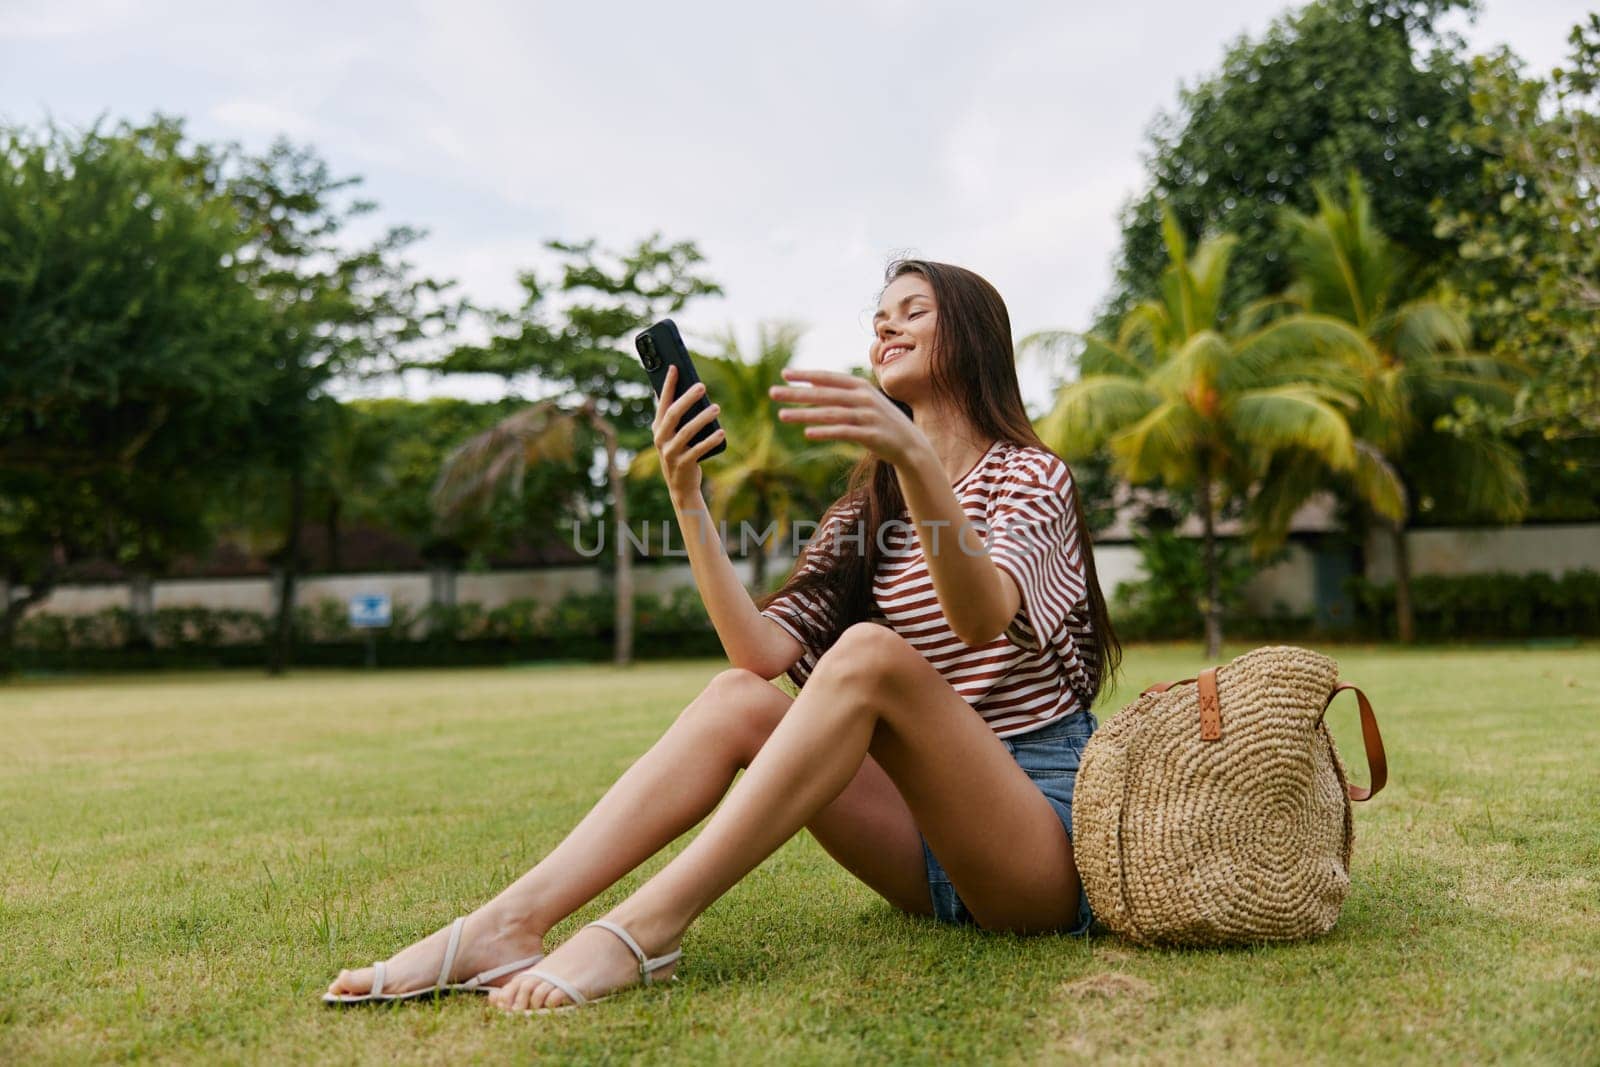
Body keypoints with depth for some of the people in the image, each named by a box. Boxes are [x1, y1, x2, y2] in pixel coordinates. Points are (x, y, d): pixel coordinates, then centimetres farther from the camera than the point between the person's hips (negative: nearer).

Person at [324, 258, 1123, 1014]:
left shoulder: (1029, 475, -1)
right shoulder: (866, 512, 15)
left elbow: (982, 618, -26)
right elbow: (764, 651, -3)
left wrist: (916, 456, -42)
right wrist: (686, 497, -14)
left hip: (1053, 837, -5)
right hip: (933, 849, 5)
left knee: (869, 653, -29)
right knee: (739, 698, -15)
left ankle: (641, 932, -36)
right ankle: (508, 924, -27)